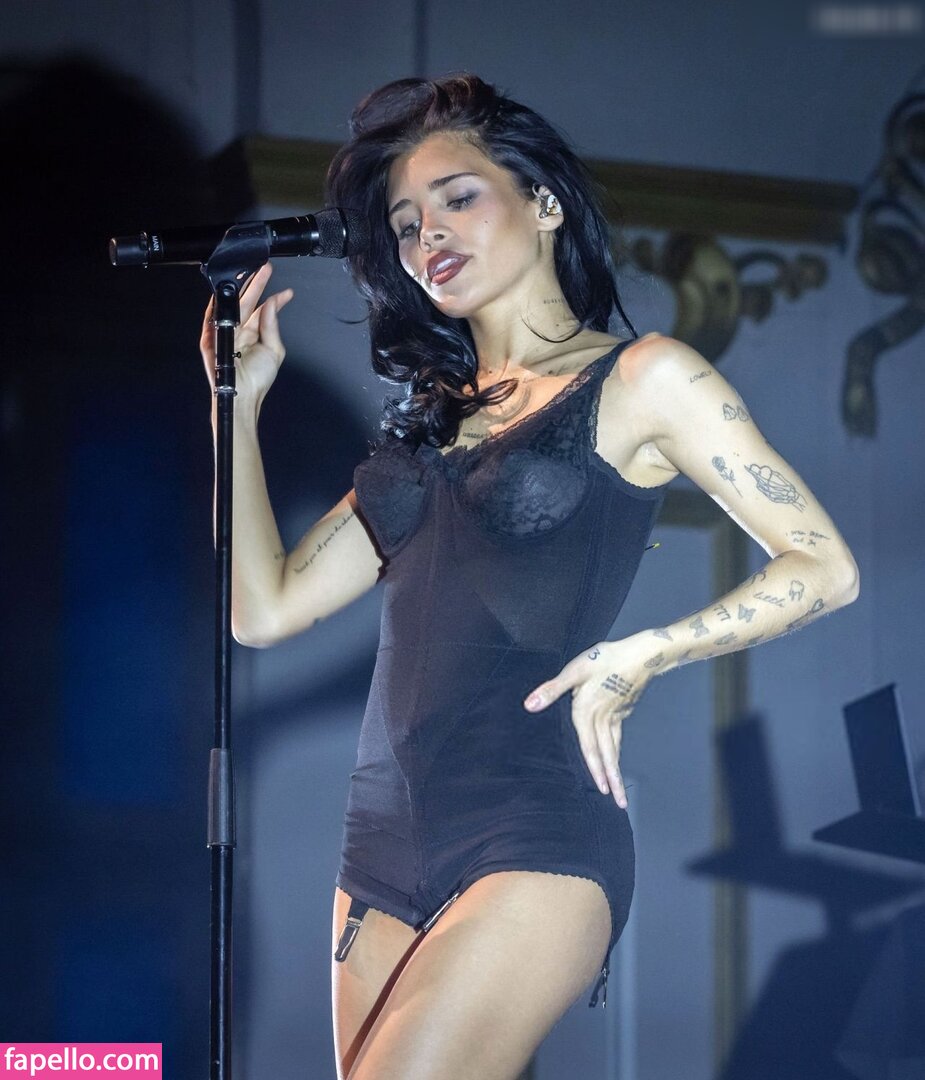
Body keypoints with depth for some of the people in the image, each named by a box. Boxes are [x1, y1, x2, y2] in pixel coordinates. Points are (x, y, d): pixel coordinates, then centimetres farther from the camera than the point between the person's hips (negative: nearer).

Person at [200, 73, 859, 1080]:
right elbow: (264, 608, 14)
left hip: (535, 832, -6)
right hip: (386, 840, 6)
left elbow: (824, 569, -1)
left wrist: (640, 656, -13)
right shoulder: (427, 420, 19)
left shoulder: (640, 378, 3)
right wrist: (239, 397, 10)